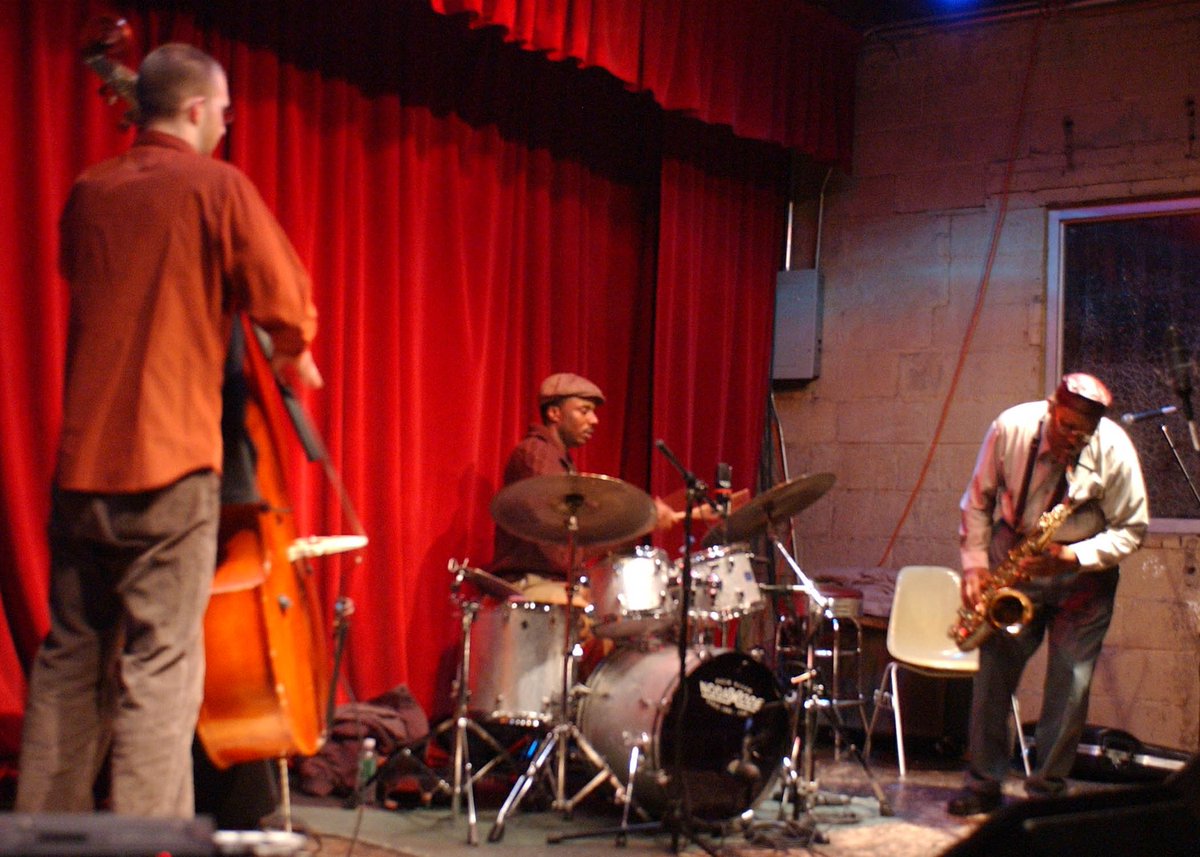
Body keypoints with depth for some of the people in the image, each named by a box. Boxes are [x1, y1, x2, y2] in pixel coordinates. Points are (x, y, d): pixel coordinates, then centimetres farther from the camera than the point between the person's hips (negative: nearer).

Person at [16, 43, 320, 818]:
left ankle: (46, 824, 19)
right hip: (172, 462, -5)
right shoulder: (218, 187, -5)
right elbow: (286, 302, -10)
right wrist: (294, 355, 10)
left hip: (82, 459, 6)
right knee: (159, 668, -4)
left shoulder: (89, 192, 11)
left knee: (70, 656, 13)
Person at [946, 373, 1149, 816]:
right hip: (1014, 555, 1)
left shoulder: (1115, 452, -19)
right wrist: (975, 563, -9)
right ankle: (983, 783, 8)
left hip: (1084, 569, -1)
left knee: (1071, 683, -6)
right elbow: (978, 500, -2)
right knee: (994, 668, -4)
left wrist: (1074, 558, -24)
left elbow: (1132, 530, -11)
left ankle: (1046, 790, 8)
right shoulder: (1011, 428, -16)